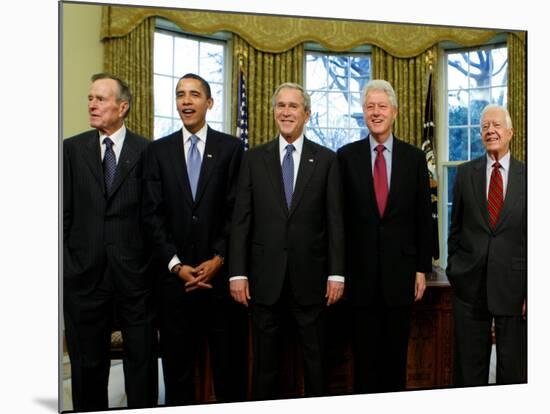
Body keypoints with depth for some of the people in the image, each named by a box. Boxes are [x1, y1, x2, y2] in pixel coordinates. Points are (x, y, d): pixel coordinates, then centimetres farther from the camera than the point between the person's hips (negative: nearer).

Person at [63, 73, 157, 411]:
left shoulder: (147, 151, -1)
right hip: (85, 272, 2)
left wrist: (155, 262, -4)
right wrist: (65, 264, 0)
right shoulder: (72, 149, 4)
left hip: (134, 271, -1)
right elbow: (64, 212, 4)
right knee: (87, 361, 14)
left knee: (141, 358, 9)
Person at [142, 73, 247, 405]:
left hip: (221, 271, -1)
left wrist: (219, 259, -9)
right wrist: (176, 265, -7)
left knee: (229, 359, 7)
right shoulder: (158, 150, 7)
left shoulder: (231, 148, 3)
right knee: (177, 361, 10)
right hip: (176, 273, 1)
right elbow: (153, 214, 2)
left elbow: (237, 210, -2)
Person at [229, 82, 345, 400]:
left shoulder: (326, 159, 3)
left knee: (315, 359, 10)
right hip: (265, 278, 1)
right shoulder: (255, 158, 6)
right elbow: (241, 219, 2)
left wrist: (337, 273, -4)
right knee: (266, 361, 11)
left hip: (310, 277, -1)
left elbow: (335, 221, 1)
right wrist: (238, 272, -4)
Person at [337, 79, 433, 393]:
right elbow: (339, 216, 2)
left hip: (401, 270, 1)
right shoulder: (347, 156, 2)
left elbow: (423, 218, 5)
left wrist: (422, 269, 1)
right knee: (365, 353, 8)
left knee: (397, 353, 10)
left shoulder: (414, 157, 4)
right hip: (361, 271, 0)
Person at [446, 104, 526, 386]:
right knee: (469, 366, 10)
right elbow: (455, 227, 9)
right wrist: (453, 272, 7)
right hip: (470, 285, 1)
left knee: (514, 368, 9)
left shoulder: (526, 175, 0)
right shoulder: (465, 173, 4)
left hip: (513, 285, -1)